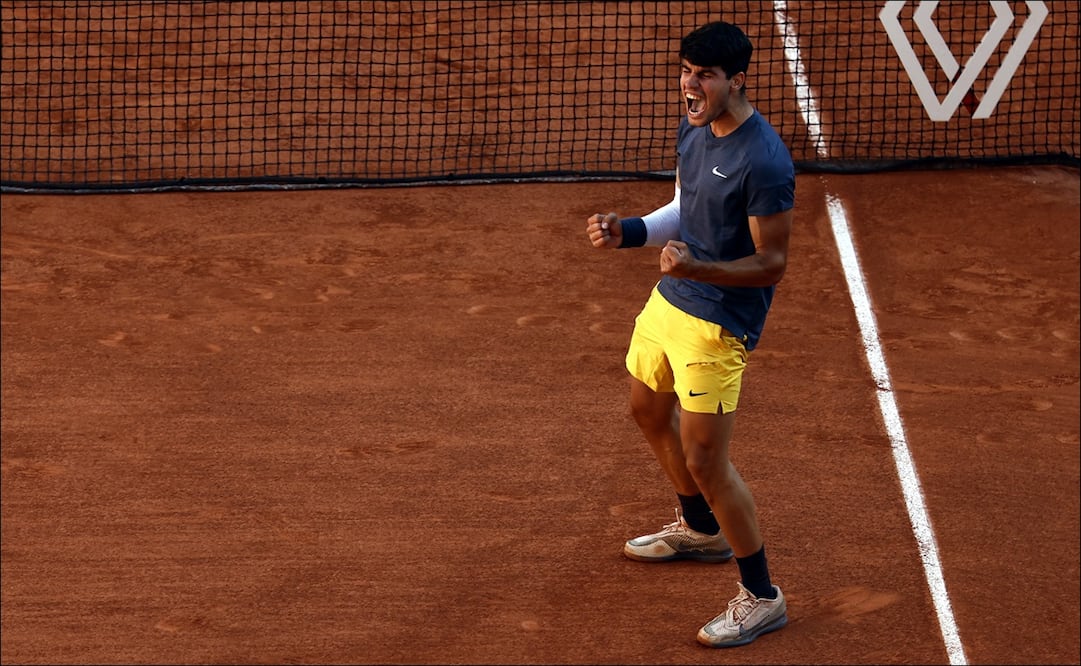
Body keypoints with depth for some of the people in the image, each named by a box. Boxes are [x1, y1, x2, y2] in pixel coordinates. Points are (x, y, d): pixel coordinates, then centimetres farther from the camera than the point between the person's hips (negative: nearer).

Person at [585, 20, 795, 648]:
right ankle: (701, 529, 52)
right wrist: (626, 231, 1)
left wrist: (696, 268, -36)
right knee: (650, 412, 27)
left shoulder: (764, 162, -26)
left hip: (718, 325, -10)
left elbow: (771, 264, -22)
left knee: (705, 459, -7)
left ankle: (762, 597, 7)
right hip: (669, 299, 10)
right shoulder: (694, 130, 2)